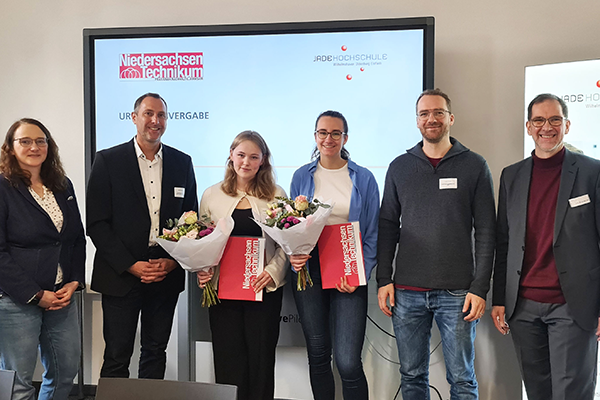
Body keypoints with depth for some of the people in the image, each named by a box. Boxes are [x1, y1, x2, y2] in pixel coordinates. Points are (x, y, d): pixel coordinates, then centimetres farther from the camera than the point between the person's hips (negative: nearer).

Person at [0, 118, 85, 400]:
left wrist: (74, 282, 0)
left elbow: (78, 238, 15)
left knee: (66, 372, 12)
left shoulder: (63, 186, 11)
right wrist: (36, 295, -14)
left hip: (62, 296, 6)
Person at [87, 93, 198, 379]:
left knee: (156, 353, 14)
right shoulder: (108, 161, -2)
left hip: (166, 276, 3)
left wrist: (173, 261, -5)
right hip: (121, 275, -3)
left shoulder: (182, 162, 7)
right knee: (117, 357, 4)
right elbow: (96, 223, -6)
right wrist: (130, 265, -12)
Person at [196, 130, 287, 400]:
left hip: (264, 289, -1)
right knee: (228, 361, 4)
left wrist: (272, 272, -13)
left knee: (261, 360, 5)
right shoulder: (212, 195, 7)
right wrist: (202, 272, -7)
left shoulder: (276, 196, 3)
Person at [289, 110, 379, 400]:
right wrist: (294, 255, -8)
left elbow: (372, 234, 4)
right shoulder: (302, 176, 8)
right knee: (317, 355, 11)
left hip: (349, 276, -2)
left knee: (348, 363, -7)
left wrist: (360, 274, -8)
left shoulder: (363, 179, 4)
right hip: (309, 270, 2)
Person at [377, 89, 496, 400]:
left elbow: (486, 231, 0)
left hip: (457, 293, -2)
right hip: (406, 292, 2)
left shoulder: (474, 166, 2)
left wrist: (480, 288, -7)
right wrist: (383, 280, 2)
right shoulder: (400, 167, 9)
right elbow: (387, 225, 10)